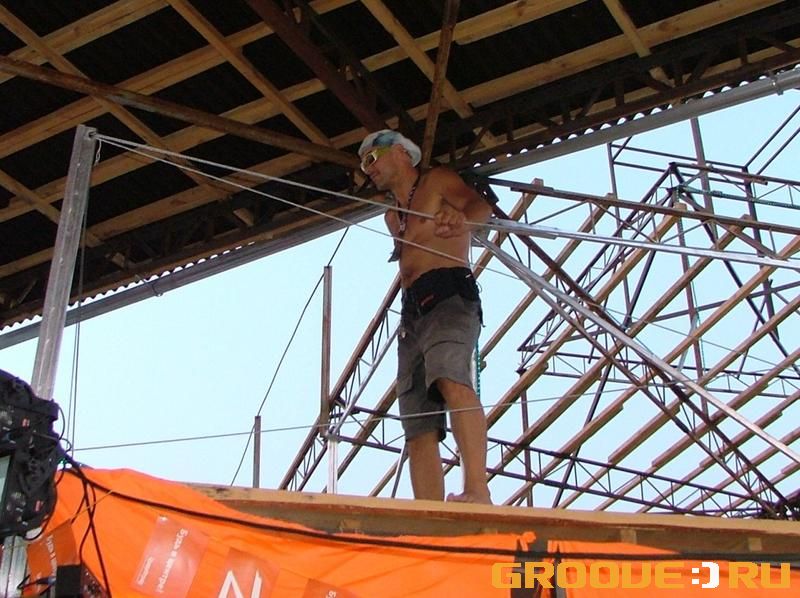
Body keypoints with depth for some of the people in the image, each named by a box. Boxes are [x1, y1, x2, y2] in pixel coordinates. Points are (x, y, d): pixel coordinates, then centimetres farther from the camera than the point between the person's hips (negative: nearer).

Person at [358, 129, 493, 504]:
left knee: (451, 379, -34)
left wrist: (462, 218, -30)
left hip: (449, 295, -8)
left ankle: (478, 491, -47)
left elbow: (480, 205, -8)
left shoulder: (438, 181, 10)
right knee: (419, 429, -6)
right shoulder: (392, 216, 33)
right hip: (412, 312, 8)